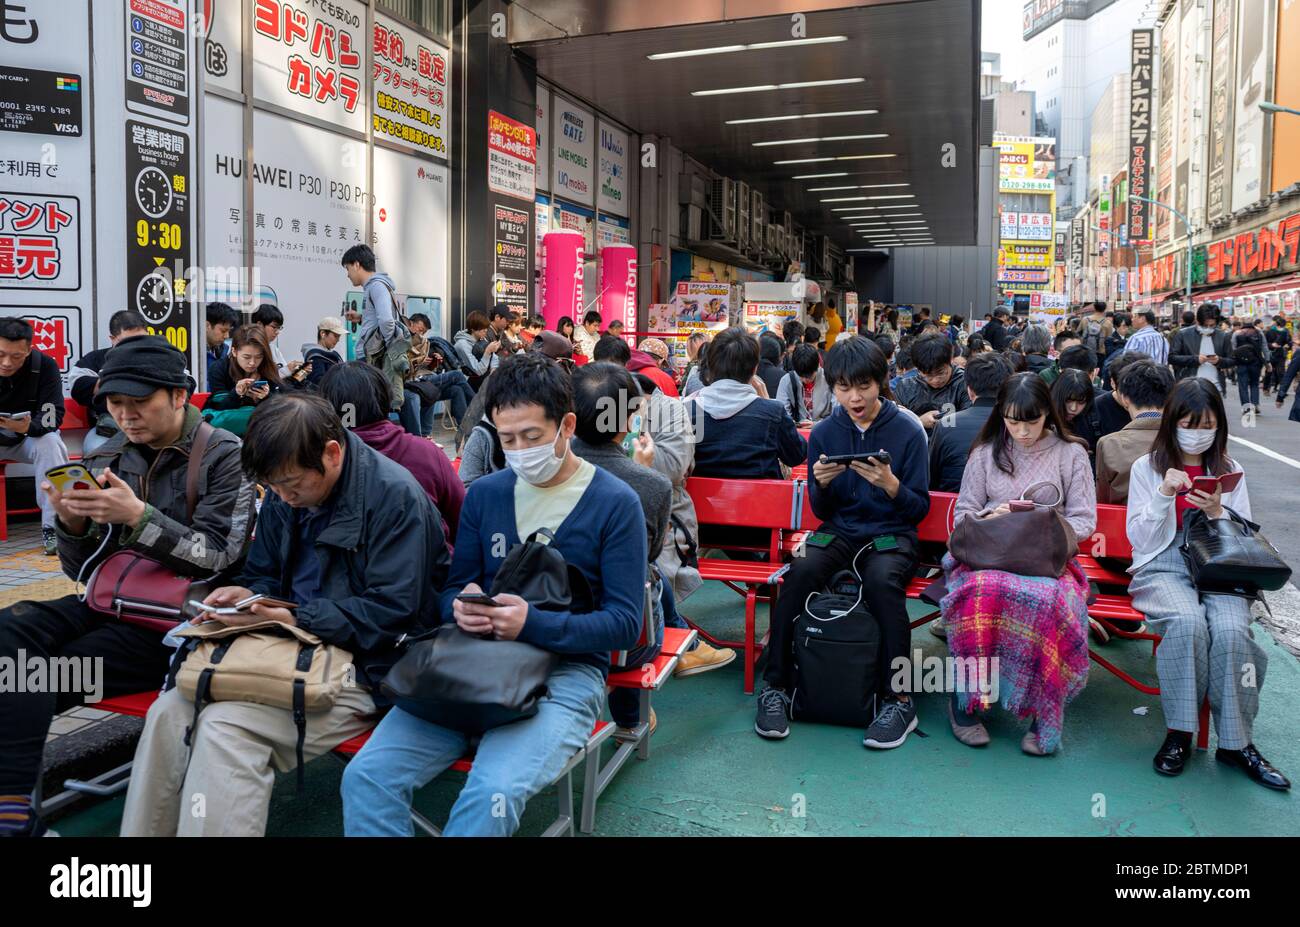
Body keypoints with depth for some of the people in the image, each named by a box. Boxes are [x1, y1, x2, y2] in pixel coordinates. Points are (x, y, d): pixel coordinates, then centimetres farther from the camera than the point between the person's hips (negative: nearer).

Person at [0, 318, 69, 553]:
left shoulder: (45, 366, -18)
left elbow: (53, 417, -21)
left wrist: (29, 426, -44)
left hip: (30, 437, -1)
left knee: (50, 443, -32)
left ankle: (52, 526, -28)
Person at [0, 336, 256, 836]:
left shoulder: (224, 457, -5)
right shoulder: (108, 459, 12)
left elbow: (219, 560, -13)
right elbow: (83, 570, 14)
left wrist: (138, 516, -23)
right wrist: (71, 524, -8)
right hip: (110, 601, 6)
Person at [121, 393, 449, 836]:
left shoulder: (396, 496, -16)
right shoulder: (284, 495, 8)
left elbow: (392, 611, -18)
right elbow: (264, 576, 21)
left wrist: (295, 621, -23)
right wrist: (247, 596, -3)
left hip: (363, 667, -7)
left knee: (226, 727, -27)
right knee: (170, 712, -13)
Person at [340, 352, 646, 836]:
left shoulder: (616, 502, -2)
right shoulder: (484, 493, 12)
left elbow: (624, 624, -5)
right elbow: (454, 588, 17)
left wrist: (533, 624, -20)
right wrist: (461, 608, -9)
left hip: (566, 671, -4)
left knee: (492, 793, -32)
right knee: (366, 775, -19)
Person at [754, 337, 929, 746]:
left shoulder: (908, 429, -4)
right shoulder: (824, 432, 3)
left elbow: (919, 509, -3)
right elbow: (822, 511, 7)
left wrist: (891, 484, -23)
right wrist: (821, 483, -16)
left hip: (892, 534, -2)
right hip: (840, 531, 2)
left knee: (882, 579, -36)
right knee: (800, 571, -29)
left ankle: (897, 698, -21)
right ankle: (776, 687, -18)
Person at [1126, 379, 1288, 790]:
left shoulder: (1229, 471, 14)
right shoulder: (1146, 467, 8)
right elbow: (1140, 540, 3)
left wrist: (1217, 513, -10)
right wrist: (1163, 495, -12)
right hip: (1163, 567, -2)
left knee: (1231, 629, -31)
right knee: (1187, 622, -35)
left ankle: (1236, 741, -17)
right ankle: (1179, 732, -20)